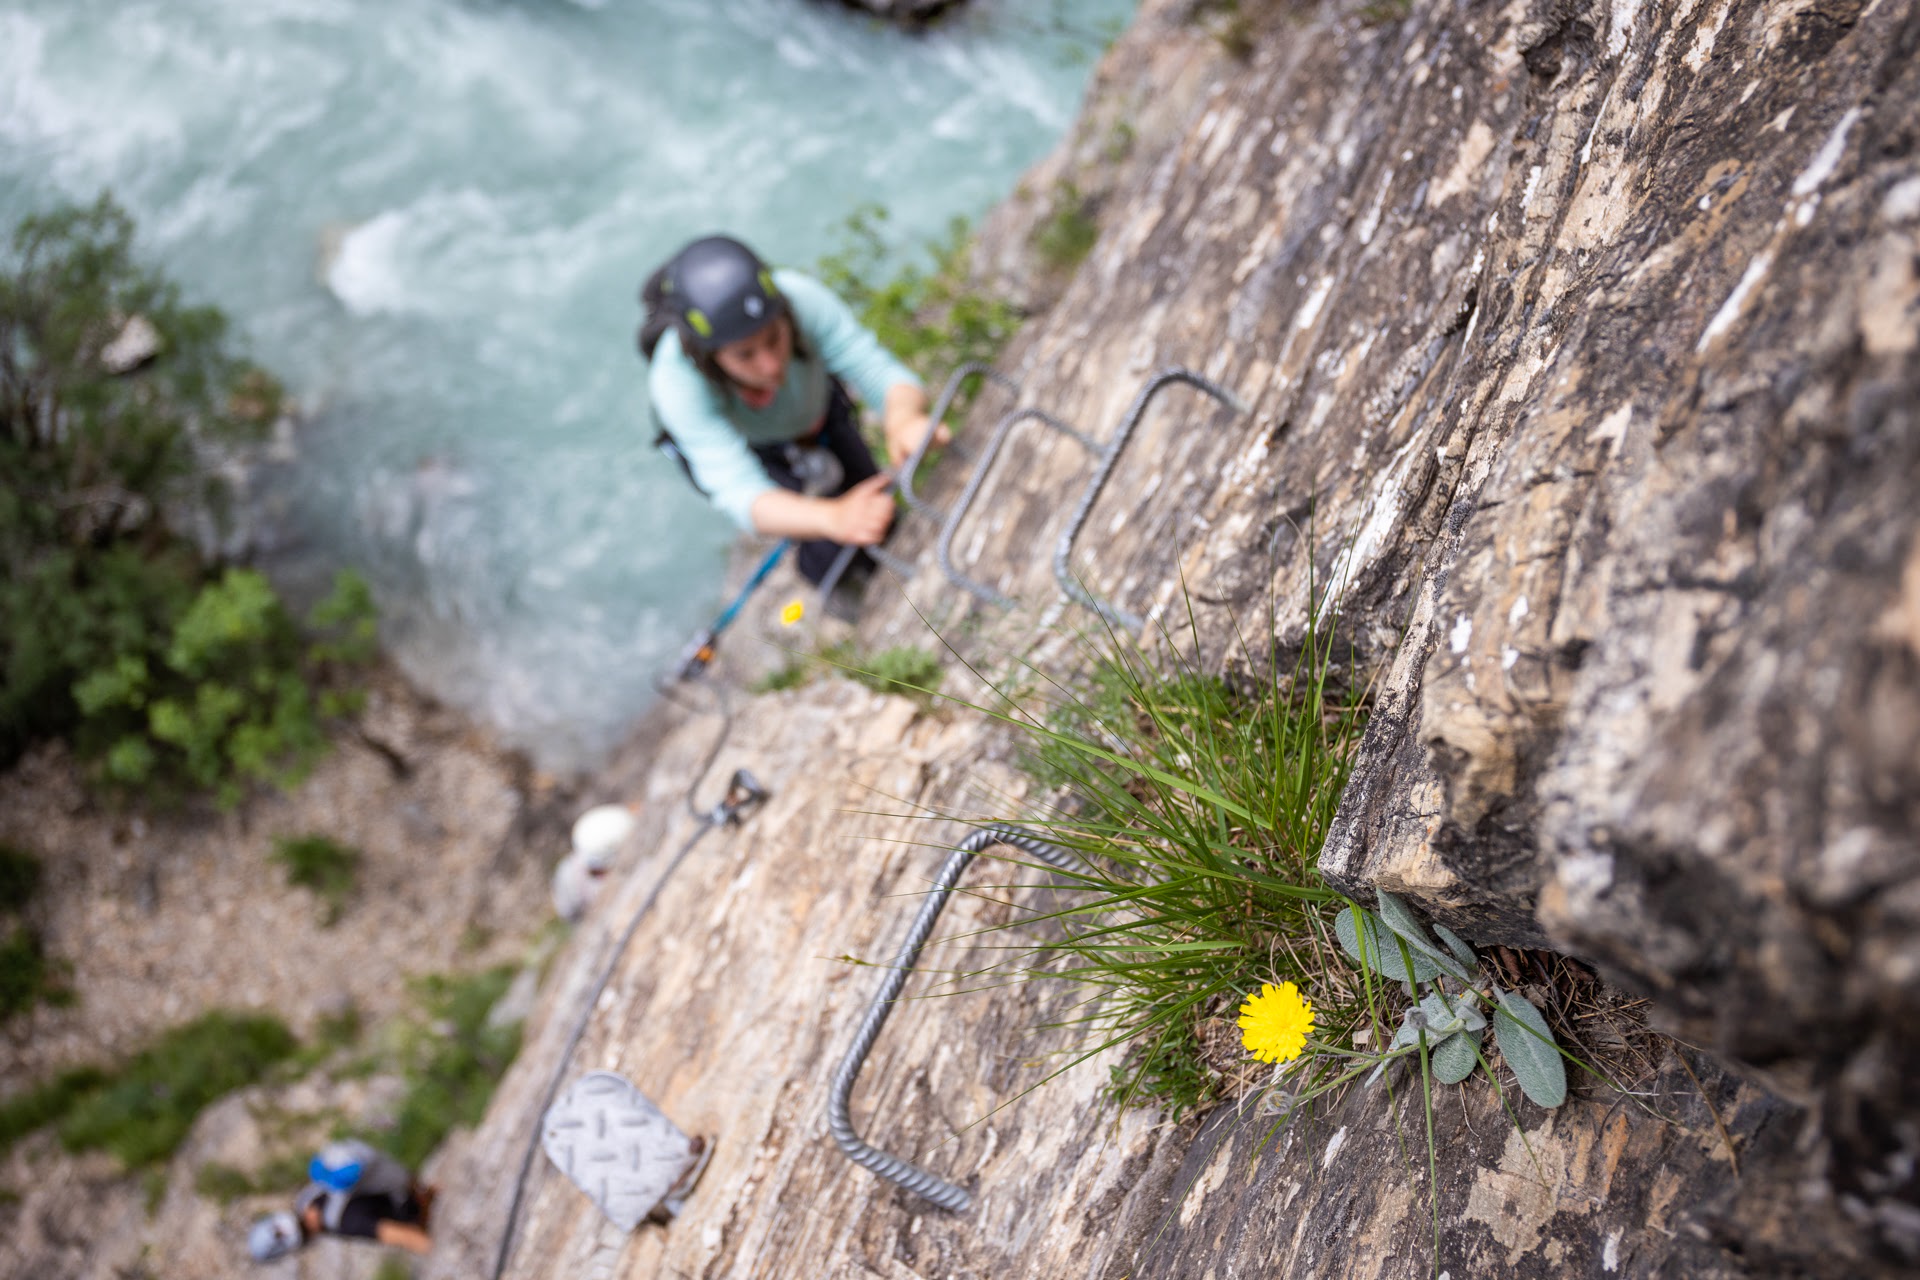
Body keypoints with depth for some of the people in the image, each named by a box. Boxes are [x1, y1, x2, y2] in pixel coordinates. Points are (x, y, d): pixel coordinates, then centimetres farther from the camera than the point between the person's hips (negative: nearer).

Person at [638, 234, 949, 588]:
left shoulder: (801, 298, -41)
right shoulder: (674, 380, -45)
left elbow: (883, 374, -41)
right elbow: (743, 495, -51)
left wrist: (904, 420, -67)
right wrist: (835, 517, -71)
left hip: (813, 407, 3)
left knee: (881, 523, 9)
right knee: (831, 554, -12)